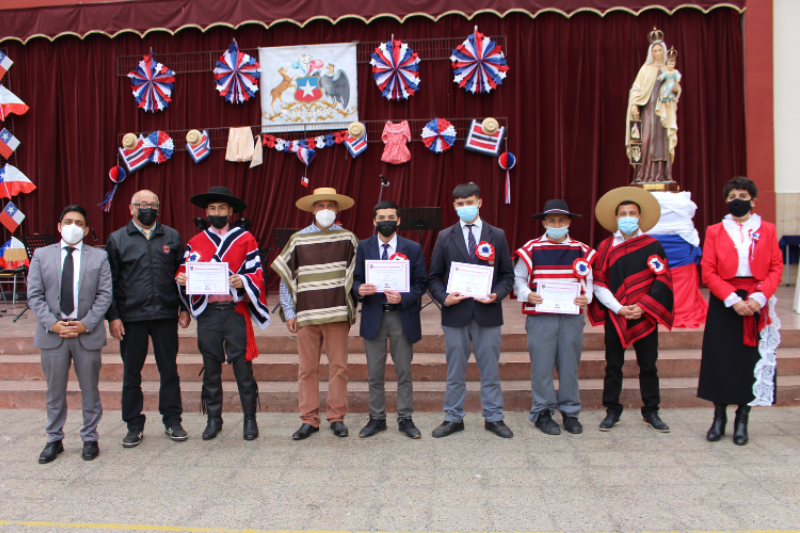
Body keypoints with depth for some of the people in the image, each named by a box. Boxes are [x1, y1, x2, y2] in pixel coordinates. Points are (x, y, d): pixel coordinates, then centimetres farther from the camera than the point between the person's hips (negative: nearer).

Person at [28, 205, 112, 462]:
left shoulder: (99, 257, 3)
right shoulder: (41, 255, 6)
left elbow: (104, 295, -1)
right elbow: (34, 295, 1)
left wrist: (86, 323, -12)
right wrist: (52, 323, -11)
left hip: (88, 334, -1)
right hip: (52, 333, 1)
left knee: (90, 390, 9)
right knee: (55, 391, 12)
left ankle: (90, 438, 23)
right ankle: (54, 439, 26)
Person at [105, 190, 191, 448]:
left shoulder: (171, 237, 8)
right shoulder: (117, 240, 5)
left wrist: (184, 308, 3)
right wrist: (112, 316, -3)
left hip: (166, 315, 1)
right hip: (131, 317, 0)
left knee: (169, 371, 7)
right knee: (131, 373, 8)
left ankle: (172, 420, 20)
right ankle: (134, 426, 21)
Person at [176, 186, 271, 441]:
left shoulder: (245, 239, 5)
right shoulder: (195, 242, 13)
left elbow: (258, 274, 0)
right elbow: (184, 271, 12)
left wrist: (242, 281, -20)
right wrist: (181, 279, -11)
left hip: (236, 312, -2)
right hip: (207, 314, 3)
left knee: (243, 367, -1)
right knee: (211, 369, 9)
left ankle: (249, 419, 13)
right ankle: (213, 419, 22)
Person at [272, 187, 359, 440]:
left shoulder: (347, 238, 6)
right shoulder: (298, 240, 6)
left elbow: (357, 274, 7)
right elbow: (285, 277, 9)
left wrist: (352, 307, 0)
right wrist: (289, 312, 4)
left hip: (338, 314, 0)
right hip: (306, 314, 1)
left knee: (339, 366, 2)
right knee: (307, 368, 4)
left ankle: (337, 417, 15)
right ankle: (309, 419, 15)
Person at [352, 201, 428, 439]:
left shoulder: (413, 249, 1)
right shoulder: (364, 247, 5)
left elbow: (421, 284, -1)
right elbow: (356, 279, 6)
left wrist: (403, 297, -19)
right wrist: (360, 289, -18)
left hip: (402, 316, -1)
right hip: (373, 316, 1)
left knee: (404, 372, 8)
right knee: (375, 373, 9)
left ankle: (405, 419, 21)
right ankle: (377, 419, 23)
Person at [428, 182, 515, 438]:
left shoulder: (497, 235, 7)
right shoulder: (445, 237, 6)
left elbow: (507, 275, 7)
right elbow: (434, 277, 5)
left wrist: (497, 295, -12)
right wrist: (444, 297, -13)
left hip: (488, 312, 0)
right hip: (456, 312, 0)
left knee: (490, 369, 8)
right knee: (455, 371, 9)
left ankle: (493, 418, 22)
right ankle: (453, 418, 22)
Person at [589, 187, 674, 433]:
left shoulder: (653, 245, 1)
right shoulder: (605, 247, 1)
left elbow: (663, 280, -2)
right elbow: (598, 283, -1)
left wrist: (643, 307, -12)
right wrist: (618, 308, -11)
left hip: (645, 316, 0)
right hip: (614, 317, 0)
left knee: (648, 366, 9)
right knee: (613, 366, 7)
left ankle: (651, 412, 22)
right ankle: (612, 411, 18)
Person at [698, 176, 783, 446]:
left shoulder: (767, 230, 7)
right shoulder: (715, 231, 5)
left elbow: (776, 268, 2)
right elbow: (708, 272, -2)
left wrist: (760, 296, -14)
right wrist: (732, 299, -14)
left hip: (756, 303, 1)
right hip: (723, 304, 0)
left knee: (752, 361, 3)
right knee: (720, 360, 2)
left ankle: (742, 421, 16)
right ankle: (719, 418, 16)